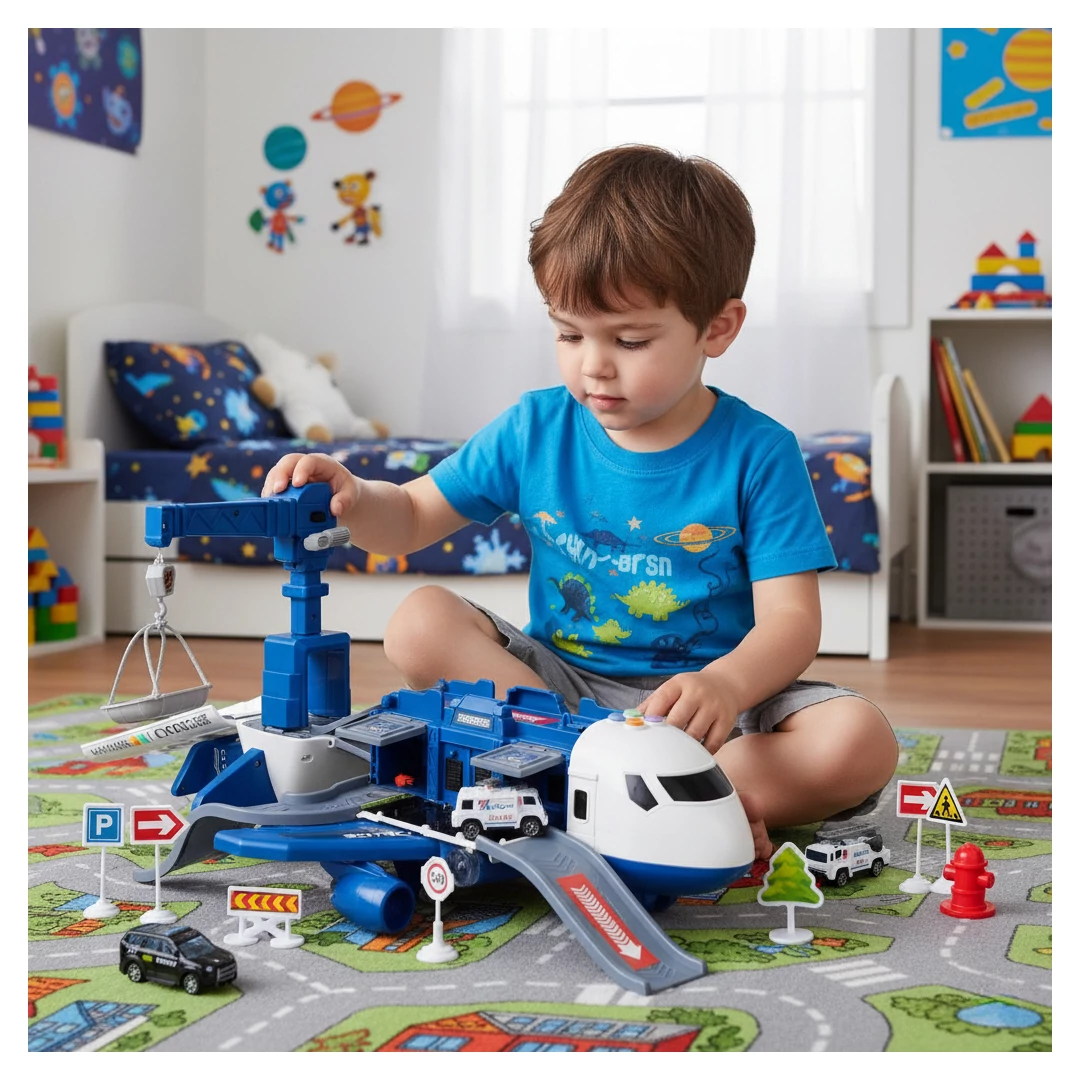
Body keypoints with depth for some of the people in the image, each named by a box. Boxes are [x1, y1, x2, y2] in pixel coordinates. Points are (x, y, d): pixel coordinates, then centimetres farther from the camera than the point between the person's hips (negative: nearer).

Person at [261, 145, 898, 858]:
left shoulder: (758, 452, -7)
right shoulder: (535, 430, 2)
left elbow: (791, 618, -13)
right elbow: (411, 519, 8)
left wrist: (725, 685, -36)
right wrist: (350, 498, -17)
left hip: (705, 700, -2)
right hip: (558, 685, 3)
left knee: (860, 744, -28)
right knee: (421, 622, -22)